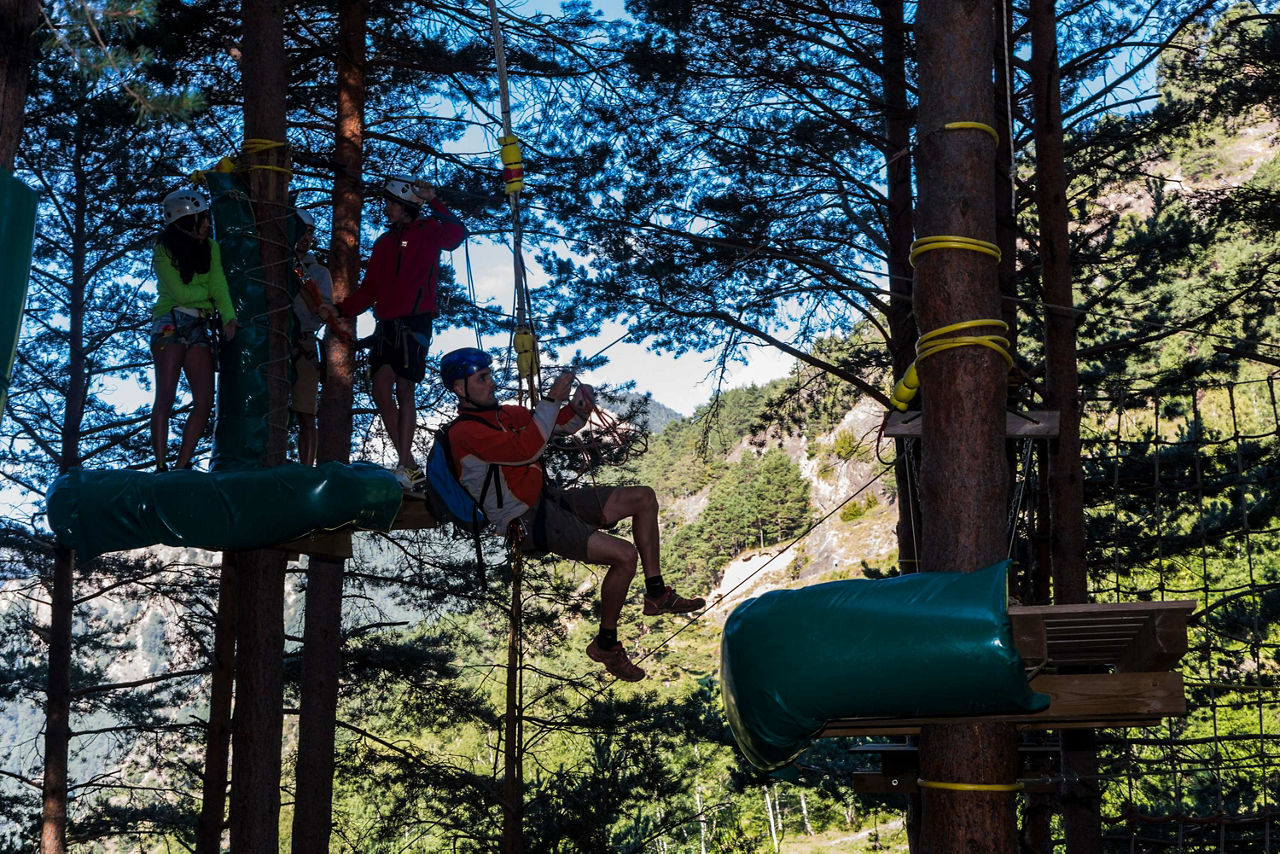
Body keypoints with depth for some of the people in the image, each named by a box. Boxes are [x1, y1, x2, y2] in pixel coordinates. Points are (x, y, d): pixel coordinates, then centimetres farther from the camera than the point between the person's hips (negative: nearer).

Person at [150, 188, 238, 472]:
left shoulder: (210, 249, 12)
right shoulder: (163, 250, -1)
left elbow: (218, 284, -1)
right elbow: (180, 293, -9)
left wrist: (228, 316, -17)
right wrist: (208, 292, 6)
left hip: (199, 329, 5)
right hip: (171, 325, -5)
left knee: (205, 401, -5)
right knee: (165, 397, -11)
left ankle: (181, 465, -1)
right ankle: (160, 466, -12)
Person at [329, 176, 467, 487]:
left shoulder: (428, 231, 4)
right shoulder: (384, 242, 22)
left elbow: (457, 234, -18)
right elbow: (369, 289, 19)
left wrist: (433, 202, -20)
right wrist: (342, 309, 8)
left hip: (414, 323, -6)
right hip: (387, 325, 6)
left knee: (403, 392, -10)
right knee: (381, 391, -6)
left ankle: (407, 468, -8)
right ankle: (408, 466, -4)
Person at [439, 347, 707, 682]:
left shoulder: (504, 413, 11)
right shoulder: (464, 432, -18)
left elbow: (561, 424, 16)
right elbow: (526, 449, -30)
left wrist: (578, 409, -7)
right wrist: (552, 399, -26)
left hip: (550, 498, 10)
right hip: (530, 523, -10)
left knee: (644, 498, 8)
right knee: (625, 555, -22)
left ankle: (657, 594, 15)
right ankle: (605, 644, -4)